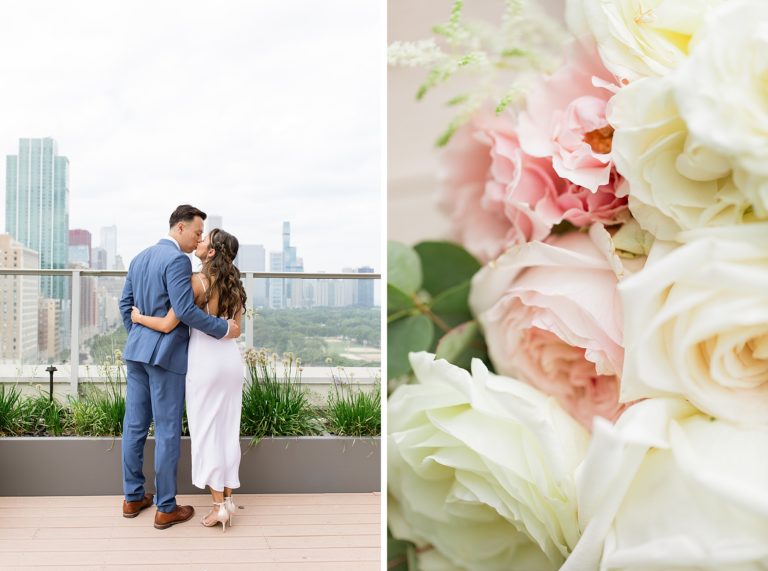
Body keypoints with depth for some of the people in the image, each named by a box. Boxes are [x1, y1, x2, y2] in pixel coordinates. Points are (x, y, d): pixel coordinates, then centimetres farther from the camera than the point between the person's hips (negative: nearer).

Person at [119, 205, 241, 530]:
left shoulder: (139, 258, 13)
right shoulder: (177, 260, -15)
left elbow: (125, 303, 18)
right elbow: (185, 310, -22)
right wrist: (224, 329, -13)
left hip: (136, 351, 9)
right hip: (166, 354, -9)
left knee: (135, 425, 14)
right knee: (167, 431, 0)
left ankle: (133, 497, 25)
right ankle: (166, 509, 8)